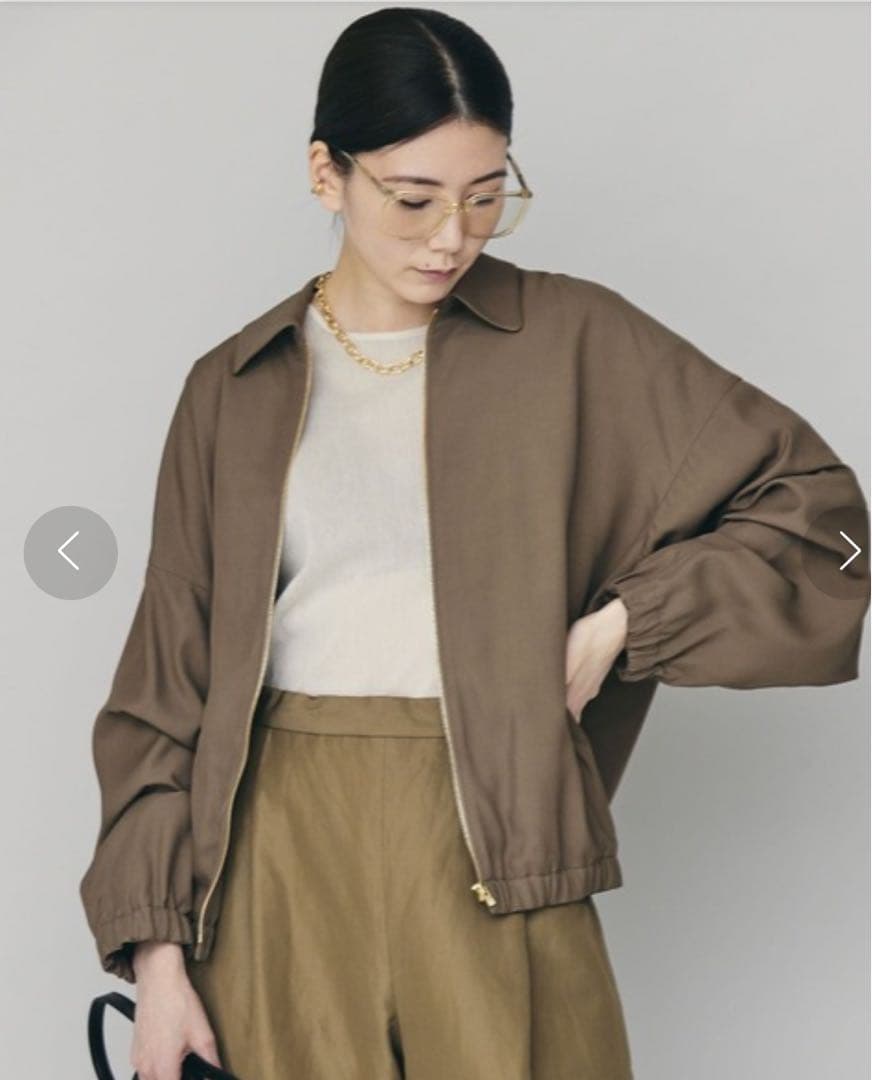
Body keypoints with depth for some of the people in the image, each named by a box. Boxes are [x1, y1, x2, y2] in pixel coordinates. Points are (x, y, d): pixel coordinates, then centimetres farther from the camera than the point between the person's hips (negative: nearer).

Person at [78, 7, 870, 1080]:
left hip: (494, 849, -1)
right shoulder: (236, 389, 6)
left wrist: (617, 627, -7)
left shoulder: (574, 342, 2)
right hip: (280, 851, 1)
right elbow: (169, 679, 7)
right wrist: (157, 953, 1)